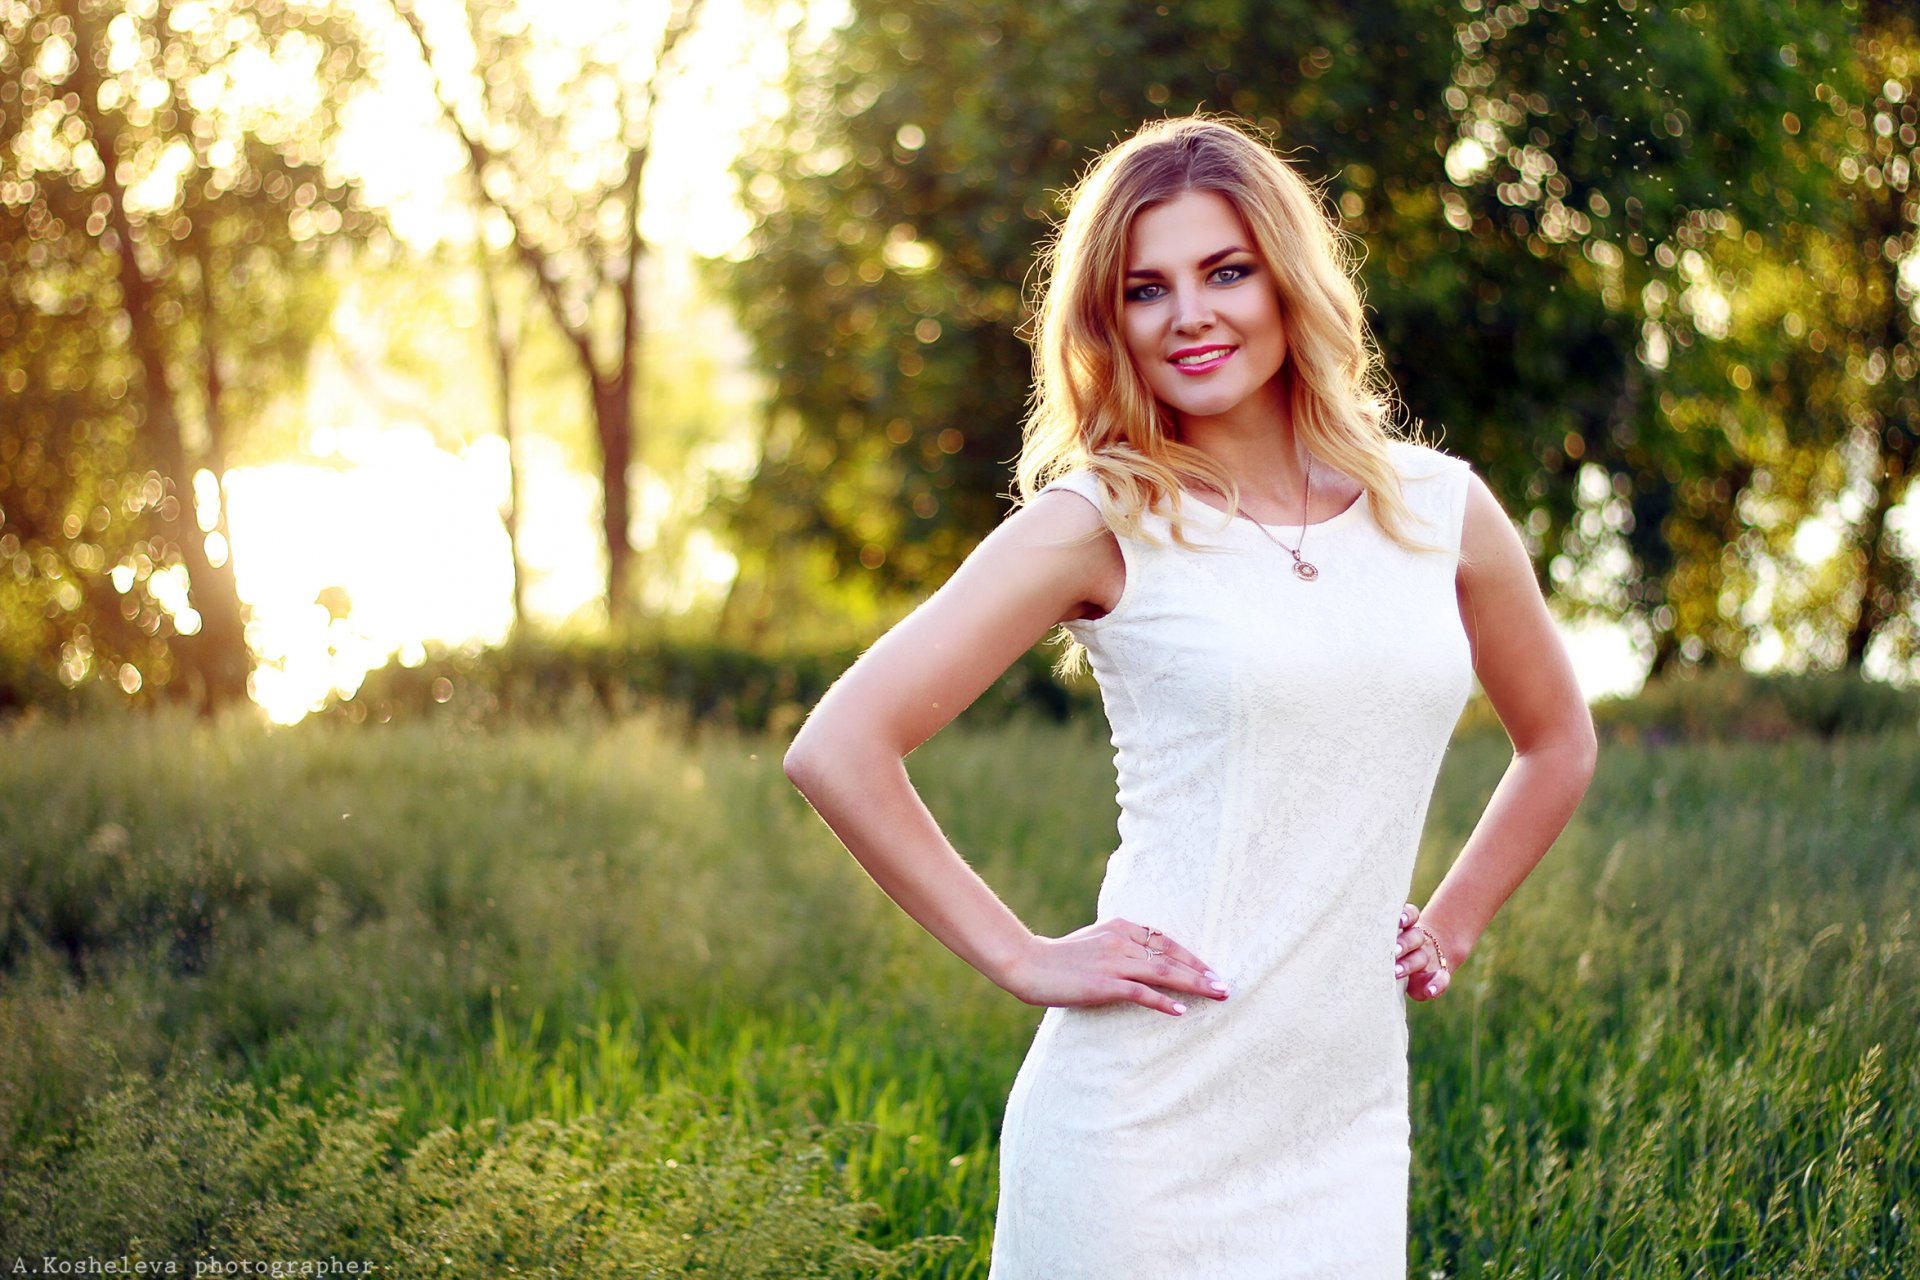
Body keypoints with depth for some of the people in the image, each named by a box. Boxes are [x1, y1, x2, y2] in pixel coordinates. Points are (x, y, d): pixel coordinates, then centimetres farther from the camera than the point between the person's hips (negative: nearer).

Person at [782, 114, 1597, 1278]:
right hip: (1149, 1115, -4)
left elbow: (1559, 742, 23)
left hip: (1347, 1124, 4)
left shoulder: (1436, 507, 6)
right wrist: (1024, 959, -10)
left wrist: (1449, 930, 13)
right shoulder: (1101, 522, -6)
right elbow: (838, 749, -11)